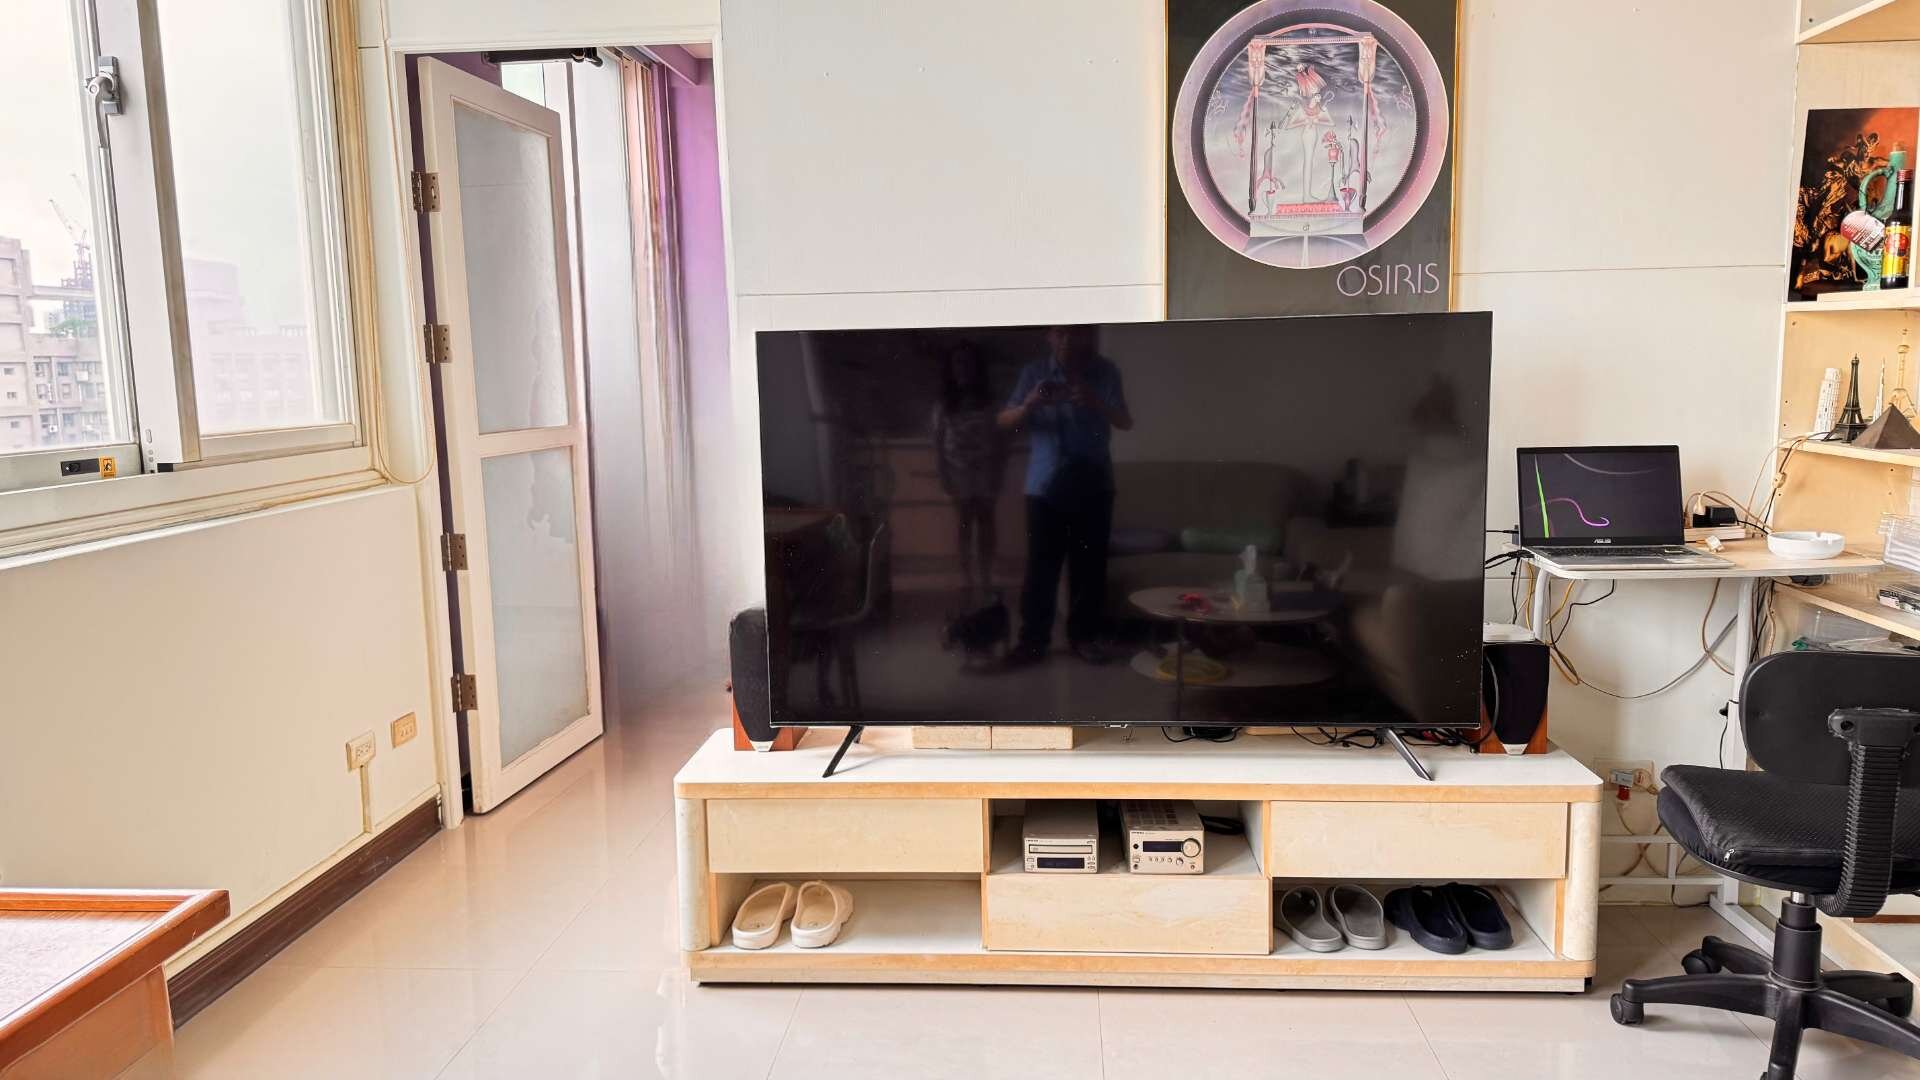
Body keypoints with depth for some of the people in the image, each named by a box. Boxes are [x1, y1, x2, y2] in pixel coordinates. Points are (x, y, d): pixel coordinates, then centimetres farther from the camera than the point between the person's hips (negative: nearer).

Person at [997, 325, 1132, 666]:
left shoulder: (1106, 372, 1)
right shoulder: (1034, 372, 0)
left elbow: (1126, 422, -7)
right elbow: (1005, 422, -3)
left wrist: (1097, 404, -26)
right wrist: (1030, 403, -23)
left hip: (1093, 486, 1)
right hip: (1045, 486, 0)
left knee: (1090, 565, 5)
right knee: (1040, 567, -1)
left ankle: (1083, 636, 18)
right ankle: (1033, 639, 8)